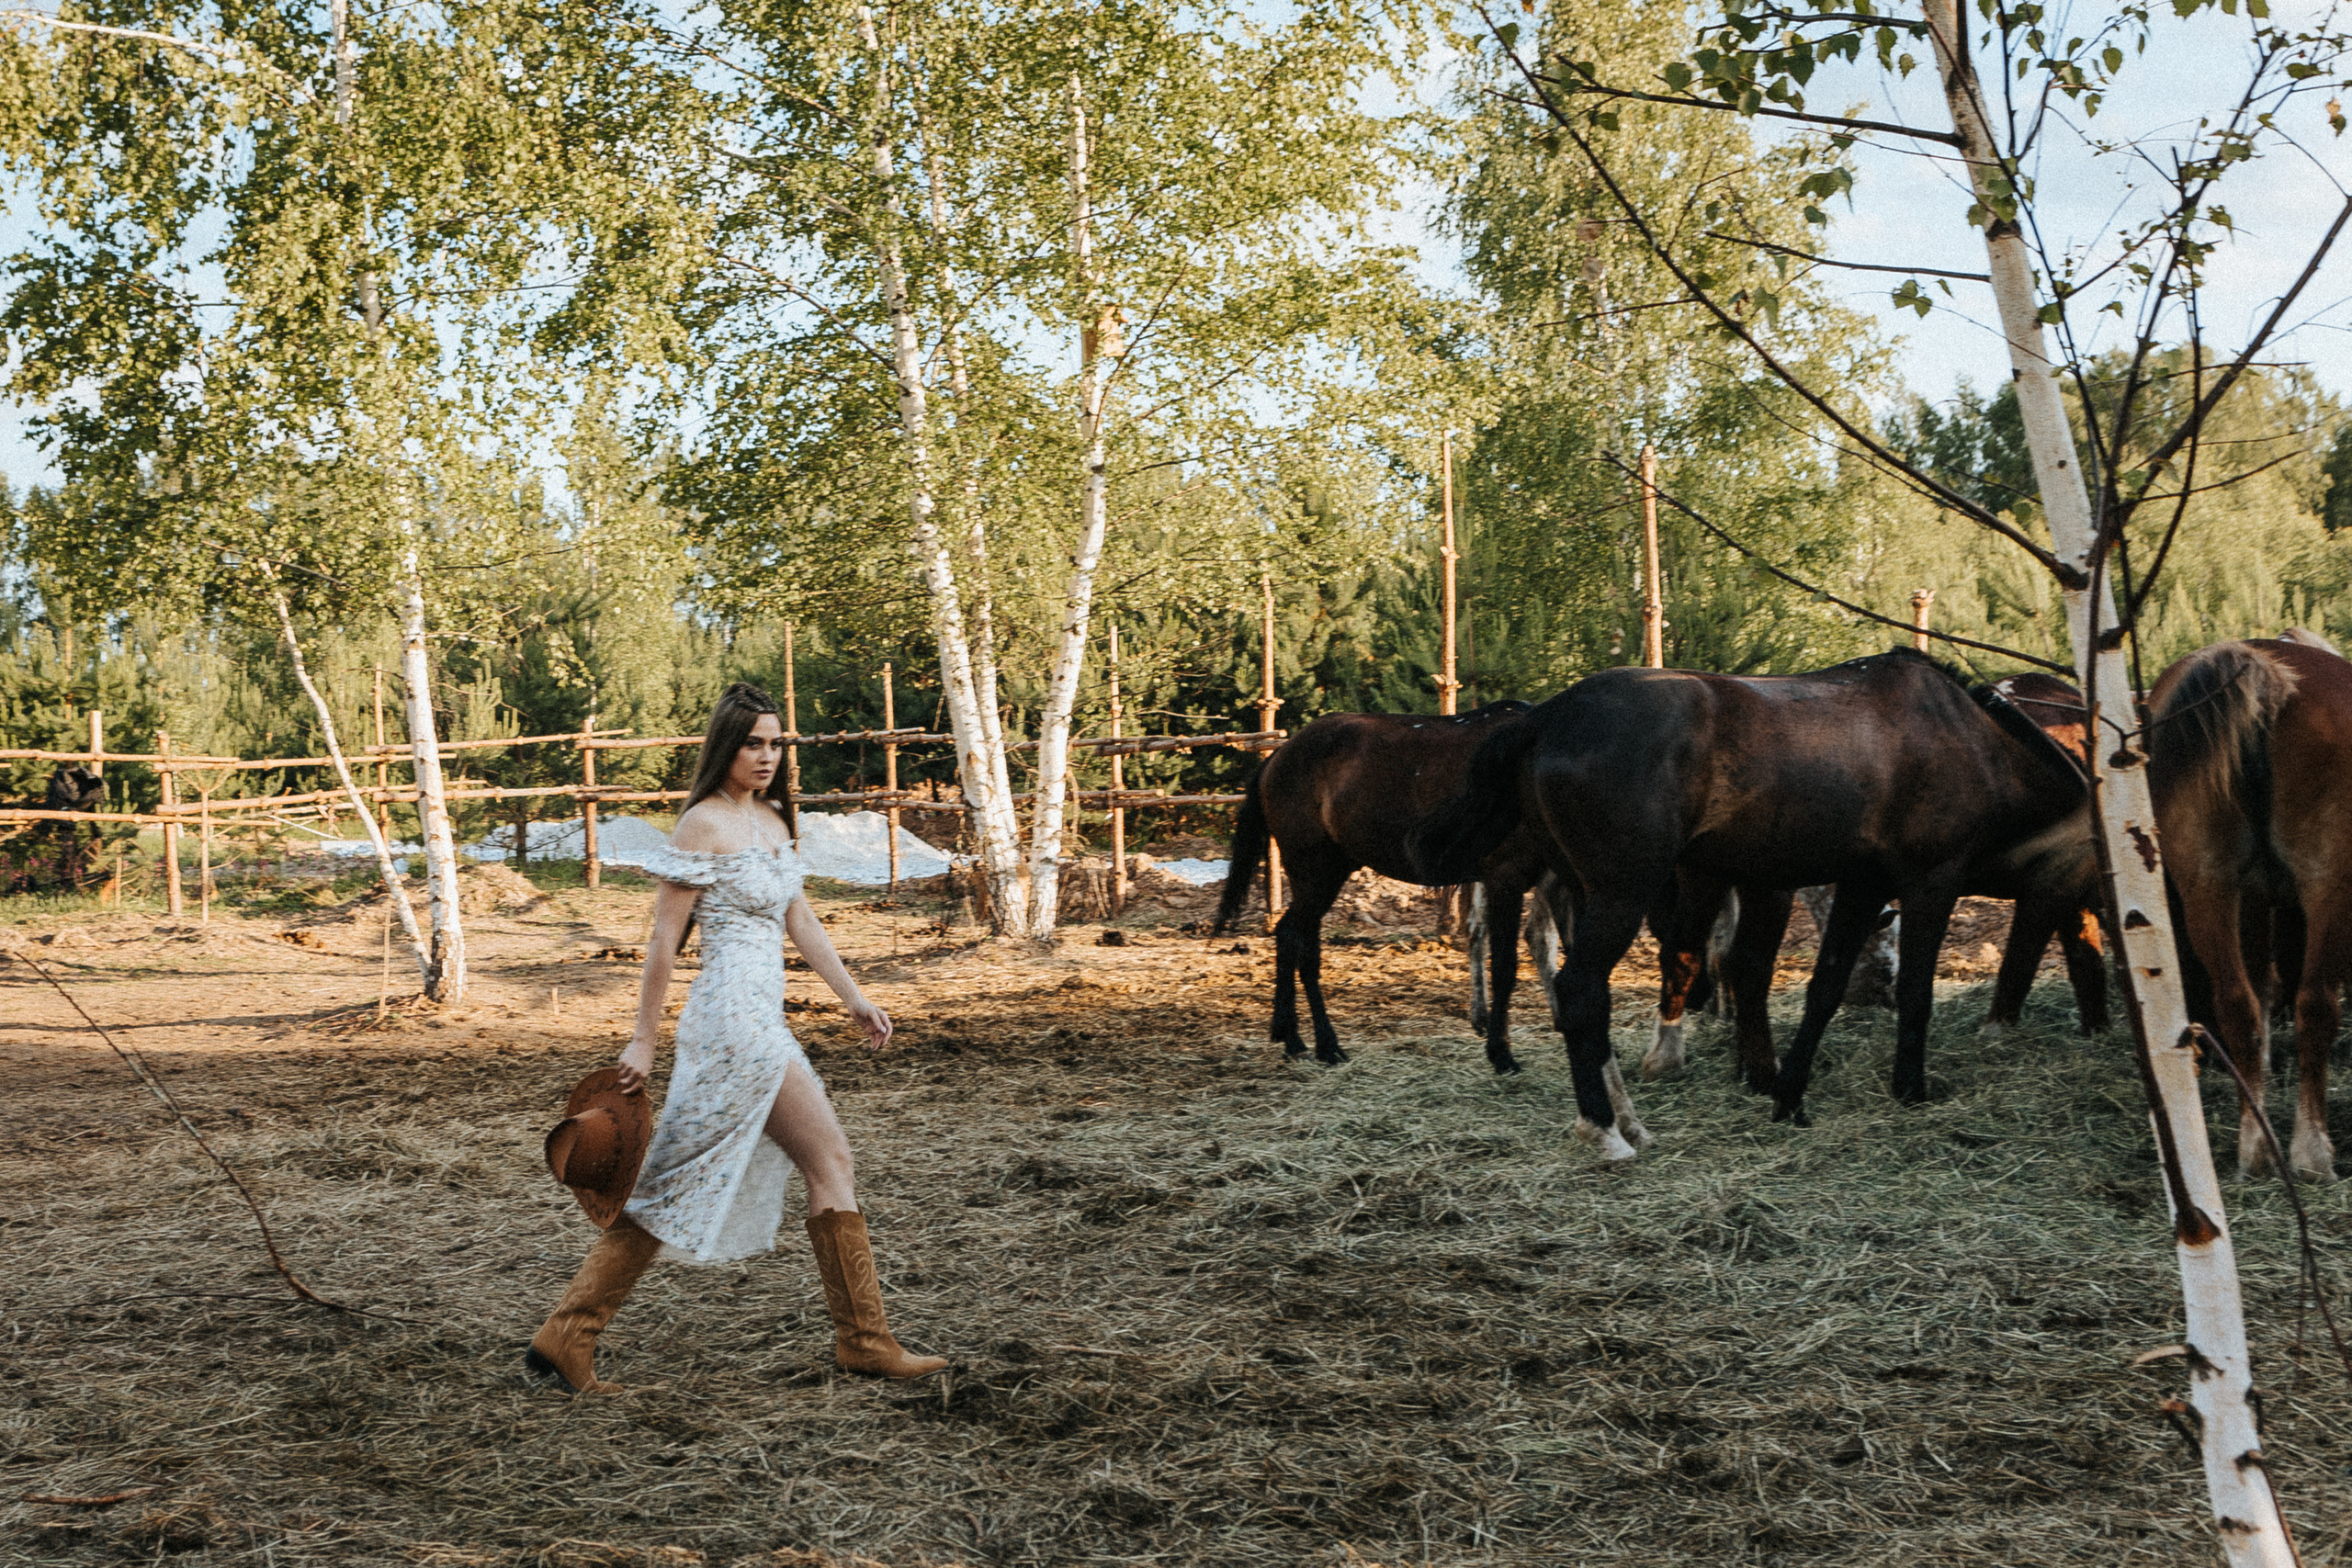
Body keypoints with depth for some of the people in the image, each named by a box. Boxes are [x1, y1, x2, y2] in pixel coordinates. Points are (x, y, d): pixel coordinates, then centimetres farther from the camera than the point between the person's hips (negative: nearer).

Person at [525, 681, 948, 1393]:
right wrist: (643, 1039, -10)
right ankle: (864, 1339, 7)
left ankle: (566, 1336, 13)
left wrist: (853, 997, 13)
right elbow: (662, 938, -10)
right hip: (734, 1017, -9)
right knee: (828, 1159, -3)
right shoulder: (704, 824, -11)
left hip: (759, 1019, 9)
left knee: (680, 1183, 9)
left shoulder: (773, 818, 15)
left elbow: (798, 918, 18)